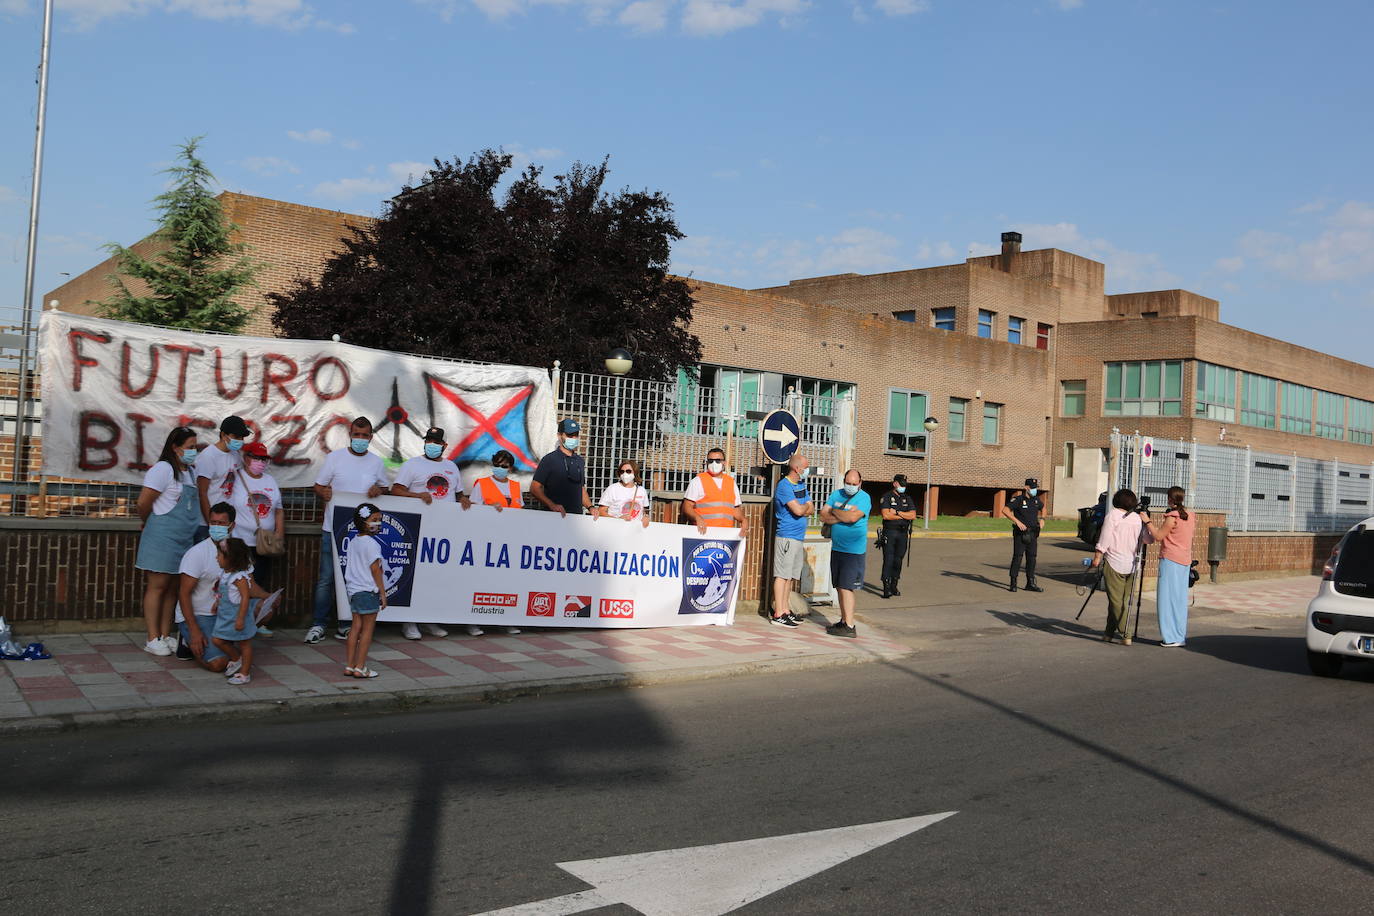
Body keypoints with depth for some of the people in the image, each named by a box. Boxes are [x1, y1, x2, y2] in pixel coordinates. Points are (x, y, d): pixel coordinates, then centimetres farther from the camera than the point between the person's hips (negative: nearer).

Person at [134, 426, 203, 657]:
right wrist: (149, 523, 3)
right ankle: (153, 639, 2)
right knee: (157, 586, -2)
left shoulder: (189, 472, 15)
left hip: (184, 540, 8)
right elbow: (143, 503, -13)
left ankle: (165, 635, 17)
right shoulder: (163, 469, -10)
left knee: (172, 588, 10)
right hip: (163, 537, -8)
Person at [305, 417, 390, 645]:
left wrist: (379, 490, -4)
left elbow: (386, 487, 19)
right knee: (326, 578, -1)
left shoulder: (376, 462, 8)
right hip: (334, 529, -2)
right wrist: (323, 493, -20)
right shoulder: (334, 457, 1)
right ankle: (318, 624, 8)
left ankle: (347, 624, 16)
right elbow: (318, 486, 3)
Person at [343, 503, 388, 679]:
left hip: (354, 590, 8)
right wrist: (383, 592, -10)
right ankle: (360, 667, 2)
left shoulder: (353, 542, 13)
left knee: (356, 626, 12)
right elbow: (375, 569, -16)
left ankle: (350, 665, 14)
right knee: (368, 628, 0)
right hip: (369, 591, -8)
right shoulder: (371, 543, -14)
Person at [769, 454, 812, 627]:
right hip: (786, 536, -9)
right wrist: (806, 506, 1)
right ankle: (778, 614, -6)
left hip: (798, 537, 9)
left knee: (791, 576, 12)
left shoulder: (802, 484, 16)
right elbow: (799, 510, -20)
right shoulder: (784, 486, -12)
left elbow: (810, 510, 11)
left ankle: (786, 609, 19)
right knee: (782, 575, -7)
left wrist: (802, 509, -9)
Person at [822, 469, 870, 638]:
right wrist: (843, 517, -11)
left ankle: (849, 627, -8)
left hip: (853, 551, -7)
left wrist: (834, 512, -7)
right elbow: (823, 516, 3)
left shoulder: (864, 498, -8)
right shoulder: (836, 494, 10)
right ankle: (844, 620, 21)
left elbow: (852, 517, -23)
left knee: (846, 587, -10)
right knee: (839, 587, 11)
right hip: (836, 548, 7)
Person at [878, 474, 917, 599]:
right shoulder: (886, 497, -1)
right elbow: (886, 515, -14)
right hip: (889, 533, -5)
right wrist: (904, 516, -6)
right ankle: (886, 588, -11)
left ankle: (893, 587, 15)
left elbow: (913, 515, 0)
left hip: (903, 533, 5)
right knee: (888, 560, -9)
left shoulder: (907, 499, 13)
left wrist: (897, 512, -9)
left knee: (898, 560, 7)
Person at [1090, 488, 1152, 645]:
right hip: (1131, 566, 6)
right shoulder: (1137, 518, 8)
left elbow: (1105, 538, -10)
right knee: (1124, 601, 13)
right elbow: (1149, 538, 14)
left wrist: (1097, 557, -6)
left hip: (1114, 563, -5)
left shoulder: (1113, 515, -5)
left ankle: (1125, 634, -11)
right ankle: (1110, 632, 21)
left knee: (1116, 601, -4)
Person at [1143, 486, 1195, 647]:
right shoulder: (1190, 516, 10)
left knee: (1168, 597, -4)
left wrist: (1148, 521, -2)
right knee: (1180, 599, 12)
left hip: (1170, 561, -8)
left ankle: (1172, 637, -5)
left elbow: (1158, 536, -12)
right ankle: (1180, 635, 16)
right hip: (1185, 561, 8)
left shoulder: (1172, 517, -14)